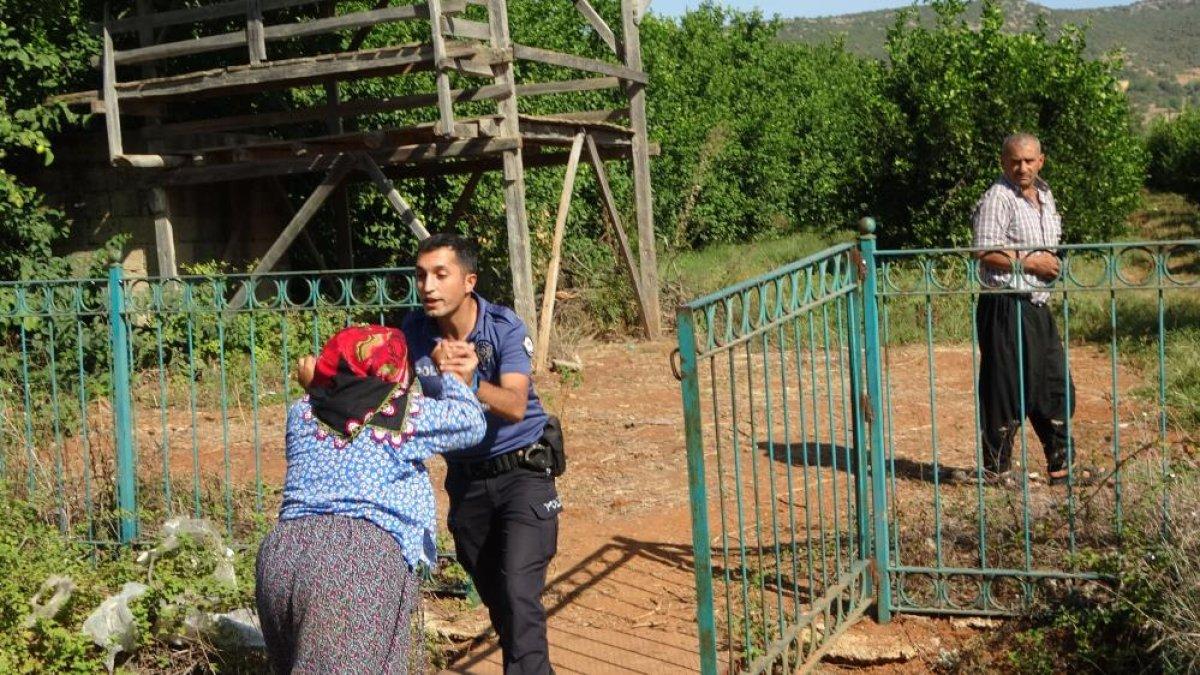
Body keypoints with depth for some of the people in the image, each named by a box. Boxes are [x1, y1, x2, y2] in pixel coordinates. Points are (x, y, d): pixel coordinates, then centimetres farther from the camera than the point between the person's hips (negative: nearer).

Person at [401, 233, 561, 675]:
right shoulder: (415, 331, -9)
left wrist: (469, 383, -49)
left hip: (522, 470, -4)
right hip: (465, 479, 4)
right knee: (495, 600, 12)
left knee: (519, 593, -18)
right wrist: (438, 374, -38)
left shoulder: (505, 327, -18)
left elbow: (515, 407, -30)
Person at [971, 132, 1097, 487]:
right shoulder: (998, 198, -12)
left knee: (1056, 387, 13)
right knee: (1006, 389, -2)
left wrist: (1051, 264, 10)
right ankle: (996, 467, 10)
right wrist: (1030, 262, -17)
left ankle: (1060, 465, 24)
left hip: (1037, 305, 9)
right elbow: (985, 253, -21)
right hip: (1005, 307, -9)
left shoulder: (1044, 194, 15)